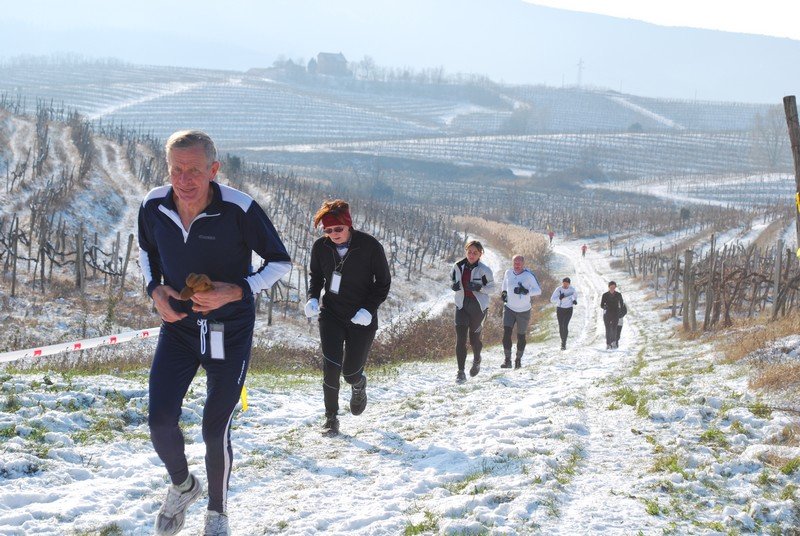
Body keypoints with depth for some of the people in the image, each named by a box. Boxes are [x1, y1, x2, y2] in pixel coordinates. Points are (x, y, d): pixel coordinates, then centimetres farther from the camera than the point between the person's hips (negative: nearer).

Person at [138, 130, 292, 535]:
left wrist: (238, 291, -24)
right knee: (161, 422, -8)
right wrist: (154, 288, -7)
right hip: (178, 325, 3)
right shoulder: (153, 206, -11)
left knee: (215, 431, 1)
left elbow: (280, 261, -10)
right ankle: (182, 486, 25)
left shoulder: (239, 209, -23)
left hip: (229, 331, -3)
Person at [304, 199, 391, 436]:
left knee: (351, 371, 6)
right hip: (331, 314, 2)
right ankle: (331, 418, 5)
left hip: (362, 319, -2)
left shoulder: (370, 246, -17)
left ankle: (358, 385, 44)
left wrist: (369, 309, -20)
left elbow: (384, 281, -7)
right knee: (330, 367, -10)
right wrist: (313, 298, -8)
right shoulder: (320, 247, -7)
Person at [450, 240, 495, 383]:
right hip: (462, 305, 2)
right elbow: (452, 279, 15)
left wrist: (478, 287, -21)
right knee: (460, 338, -9)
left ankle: (477, 360, 44)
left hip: (478, 306, -2)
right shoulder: (458, 266, -1)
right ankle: (461, 372, -7)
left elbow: (491, 286, -3)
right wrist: (453, 285, -8)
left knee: (474, 337, 11)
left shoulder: (484, 270, -10)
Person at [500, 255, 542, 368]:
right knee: (506, 332, -14)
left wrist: (526, 291, -35)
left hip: (524, 311, -2)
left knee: (521, 336, 8)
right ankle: (507, 360, -13)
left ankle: (518, 359, 27)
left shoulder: (529, 276, -16)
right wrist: (504, 292, 7)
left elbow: (538, 291, -20)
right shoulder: (508, 272, -2)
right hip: (509, 308, 2)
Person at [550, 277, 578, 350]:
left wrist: (575, 300, -4)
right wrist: (560, 298, -32)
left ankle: (564, 343, -13)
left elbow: (575, 294, 16)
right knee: (561, 326, 4)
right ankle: (563, 340, 28)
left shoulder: (572, 289, -7)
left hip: (569, 309, -1)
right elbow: (552, 299, -14)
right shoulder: (558, 289, -12)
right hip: (560, 309, 1)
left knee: (565, 326, -15)